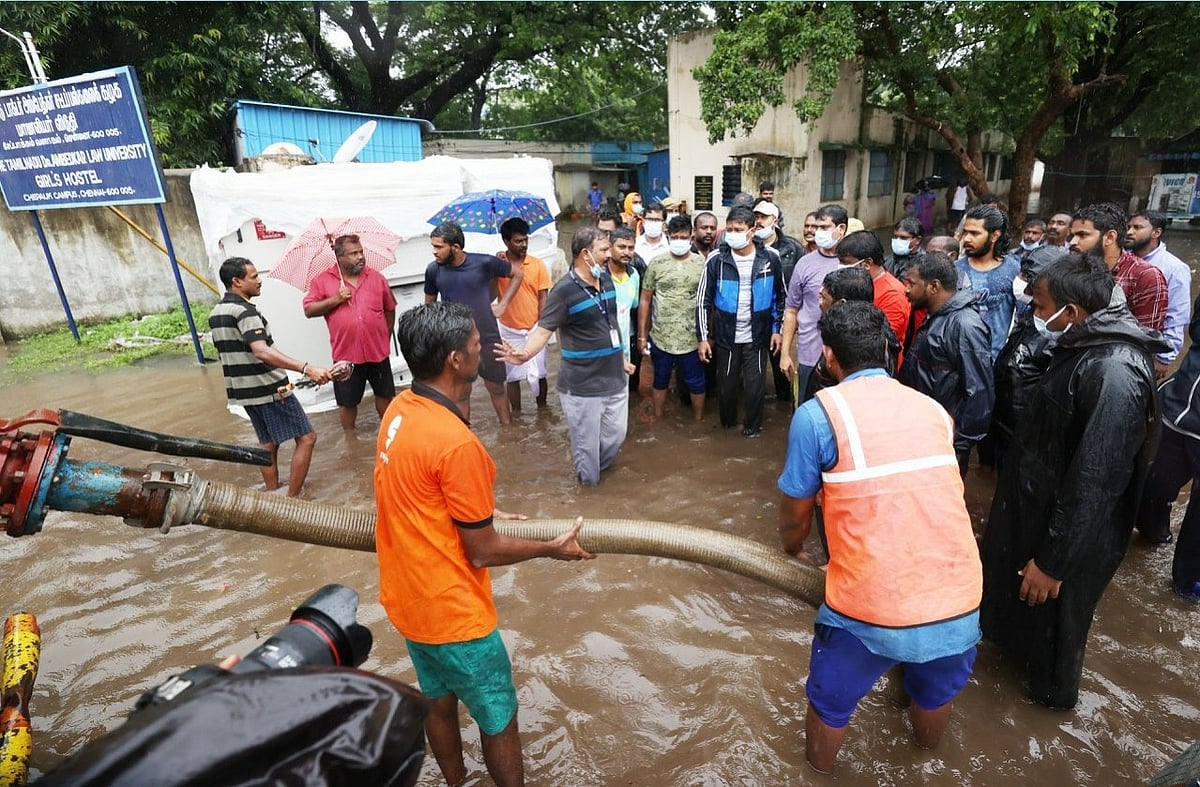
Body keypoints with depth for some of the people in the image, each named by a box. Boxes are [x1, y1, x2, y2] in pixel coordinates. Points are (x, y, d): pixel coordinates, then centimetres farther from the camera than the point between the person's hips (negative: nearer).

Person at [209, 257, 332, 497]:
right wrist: (306, 368, -45)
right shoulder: (244, 311, -19)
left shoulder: (215, 313, 11)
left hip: (243, 390, 9)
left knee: (268, 442, 18)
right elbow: (262, 352, -34)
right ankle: (292, 500, -2)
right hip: (269, 389, -9)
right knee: (306, 437, -3)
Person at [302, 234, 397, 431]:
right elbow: (309, 310, -4)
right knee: (347, 401, 10)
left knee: (385, 394, 15)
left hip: (378, 351, 2)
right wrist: (335, 299, -16)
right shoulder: (323, 280, -2)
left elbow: (390, 309, 11)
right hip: (346, 354, -1)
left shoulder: (376, 277, 2)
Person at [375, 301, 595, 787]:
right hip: (452, 612, -8)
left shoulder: (399, 411, -5)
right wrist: (553, 548, -7)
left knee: (438, 701, 29)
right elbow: (482, 552, -20)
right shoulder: (456, 443, -31)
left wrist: (482, 514, 14)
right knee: (499, 718, 15)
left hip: (407, 598, 9)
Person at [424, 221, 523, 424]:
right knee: (461, 393, 11)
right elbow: (429, 304, 9)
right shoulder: (433, 270, -7)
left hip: (488, 339, -1)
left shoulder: (484, 262, -13)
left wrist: (503, 304, -2)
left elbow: (517, 273, 2)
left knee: (496, 387, 14)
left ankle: (508, 427, 32)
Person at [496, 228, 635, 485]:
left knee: (615, 435, 19)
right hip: (582, 386, -7)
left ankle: (600, 470, 46)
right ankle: (589, 484, 32)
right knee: (586, 443, 8)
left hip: (615, 378, 7)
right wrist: (525, 354, -41)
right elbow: (543, 329, -21)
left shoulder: (606, 279, 5)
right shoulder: (564, 291, -17)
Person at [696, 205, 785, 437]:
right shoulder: (716, 260, -10)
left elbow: (780, 297, 4)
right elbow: (703, 300, -6)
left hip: (758, 336, 0)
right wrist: (703, 337, -8)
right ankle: (728, 421, 39)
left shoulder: (770, 258, -7)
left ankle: (752, 426, 31)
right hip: (726, 336, 0)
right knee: (726, 384, 14)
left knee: (756, 385, 7)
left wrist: (777, 329, 2)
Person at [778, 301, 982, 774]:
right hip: (960, 598, 5)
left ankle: (818, 769, 52)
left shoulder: (819, 413, -10)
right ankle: (926, 750, 65)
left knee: (831, 699, 25)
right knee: (938, 689, 35)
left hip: (872, 607, -5)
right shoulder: (933, 409, 6)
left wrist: (793, 552, 23)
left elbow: (795, 514, -2)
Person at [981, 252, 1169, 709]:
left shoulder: (1114, 373, -32)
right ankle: (1017, 646, 55)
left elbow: (1094, 483, -30)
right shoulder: (1087, 346, -1)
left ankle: (1052, 688, 44)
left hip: (1066, 527, -8)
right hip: (1038, 503, 8)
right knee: (1015, 585, 29)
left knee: (1051, 614, 17)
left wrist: (1054, 560, -23)